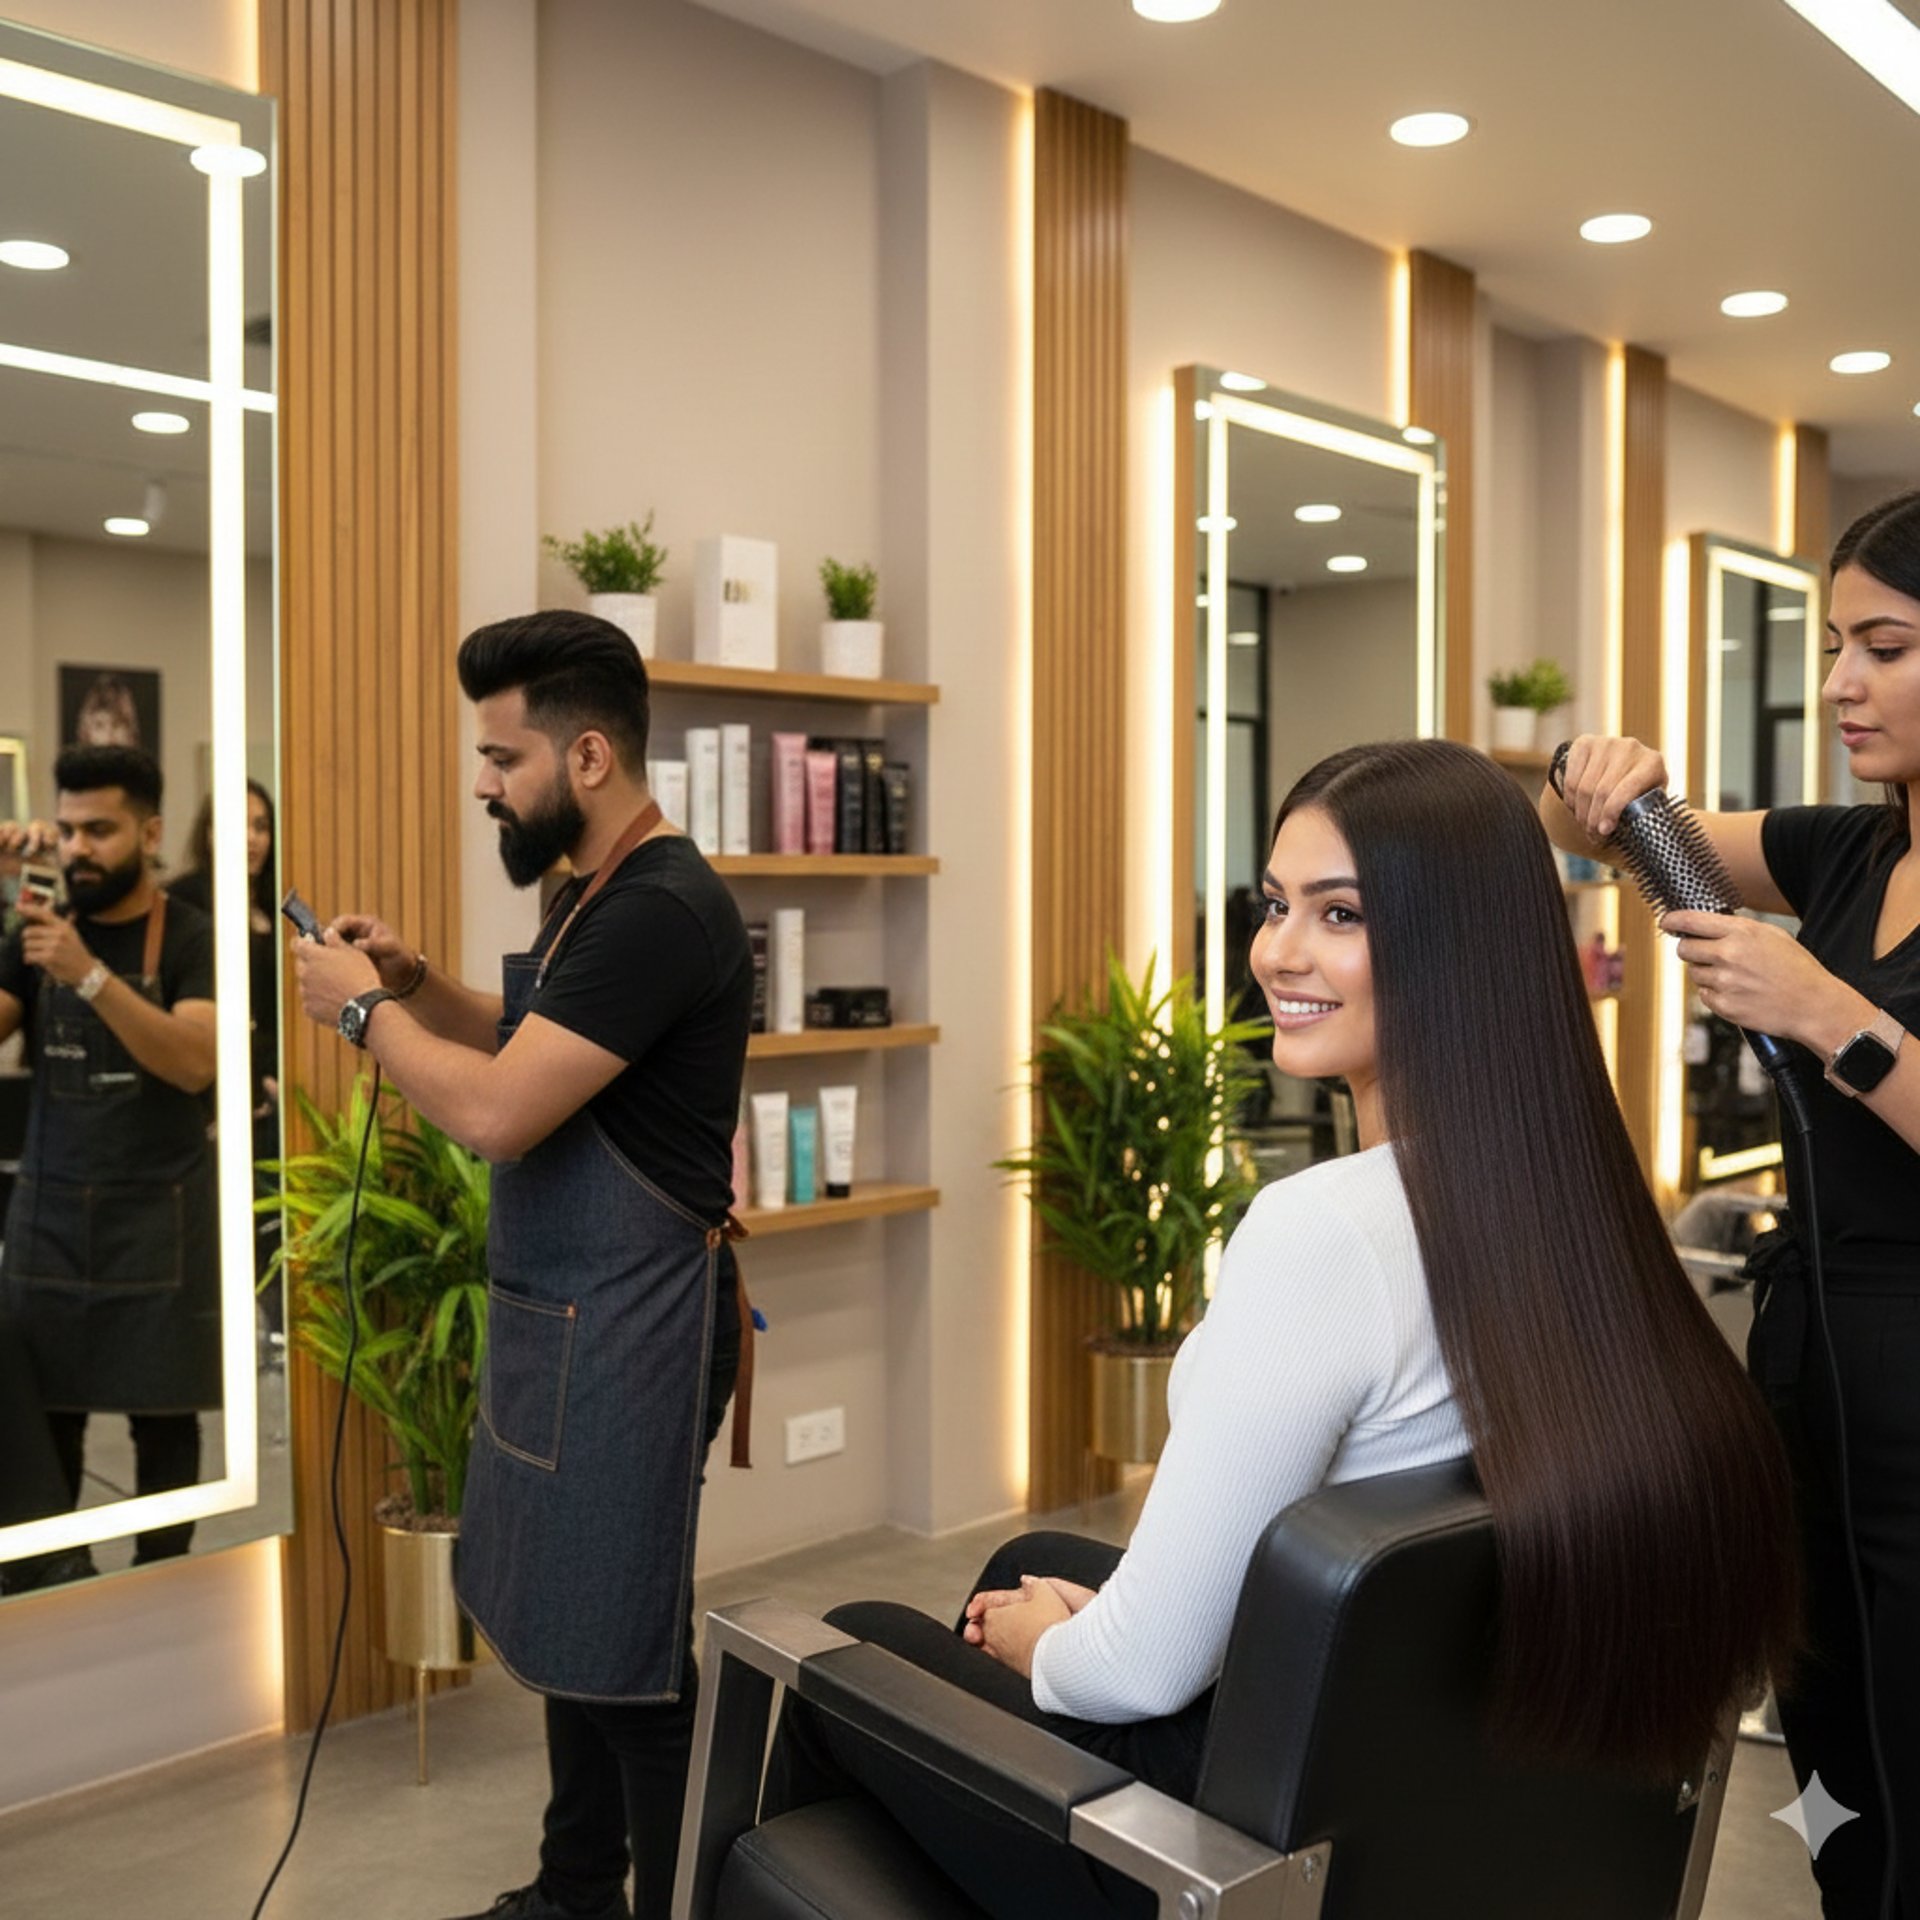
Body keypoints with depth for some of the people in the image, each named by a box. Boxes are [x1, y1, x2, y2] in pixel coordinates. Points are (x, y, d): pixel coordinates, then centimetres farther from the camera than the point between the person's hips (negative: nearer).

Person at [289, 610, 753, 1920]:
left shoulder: (661, 910, -21)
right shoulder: (602, 896, 12)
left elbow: (495, 1113, -26)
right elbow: (525, 1045, 23)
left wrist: (362, 1010, -11)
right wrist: (416, 980, 6)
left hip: (629, 1323, -10)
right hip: (567, 1311, 10)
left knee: (627, 1656, 2)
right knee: (570, 1623, 20)